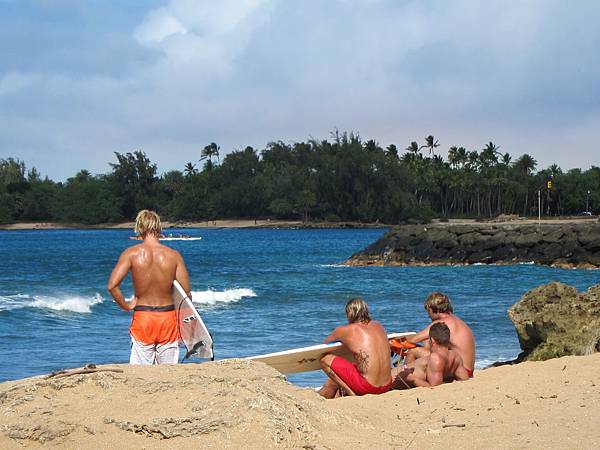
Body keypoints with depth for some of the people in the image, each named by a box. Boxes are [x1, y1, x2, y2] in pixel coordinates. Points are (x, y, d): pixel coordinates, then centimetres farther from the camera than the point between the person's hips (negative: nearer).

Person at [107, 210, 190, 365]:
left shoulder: (131, 253, -7)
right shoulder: (174, 255, -4)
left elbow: (112, 285, -16)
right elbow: (186, 292, -4)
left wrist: (125, 305, -1)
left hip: (142, 317, -1)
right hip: (168, 317, 1)